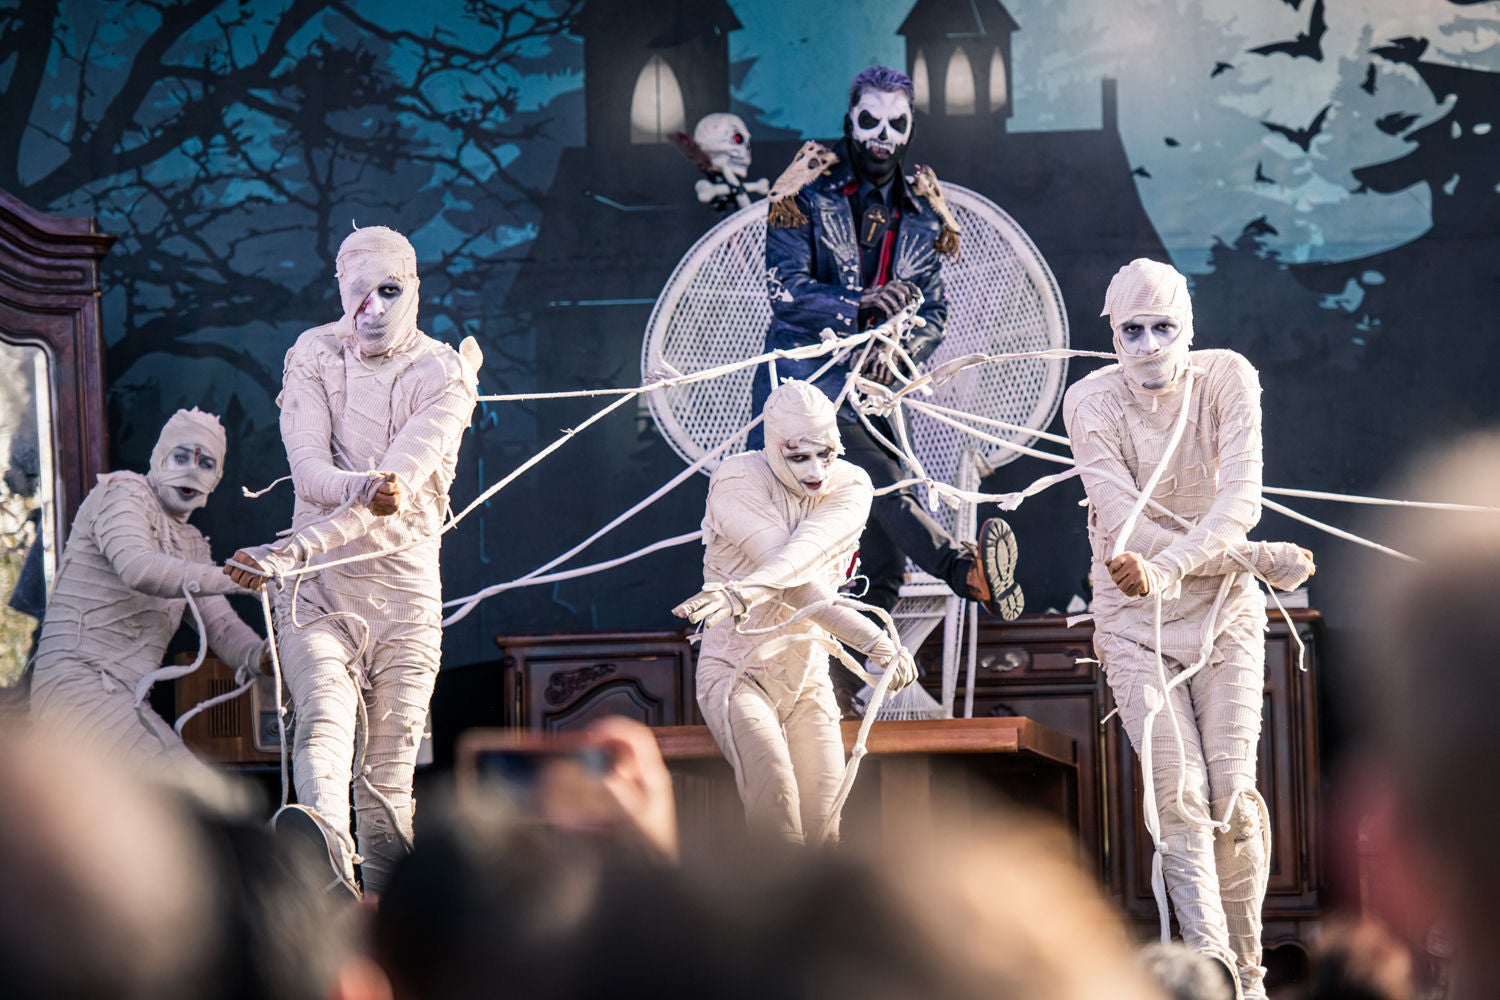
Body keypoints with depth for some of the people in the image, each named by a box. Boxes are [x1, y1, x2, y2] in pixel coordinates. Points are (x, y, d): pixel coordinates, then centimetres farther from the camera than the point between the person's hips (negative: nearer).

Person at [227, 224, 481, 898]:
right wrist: (358, 489, -31)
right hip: (314, 586, 0)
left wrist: (295, 549, -26)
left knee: (388, 776, -3)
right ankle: (324, 840, -52)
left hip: (405, 587, 0)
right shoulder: (312, 356, 6)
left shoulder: (444, 375, -2)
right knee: (325, 713, -27)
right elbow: (307, 470, -7)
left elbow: (400, 487, -15)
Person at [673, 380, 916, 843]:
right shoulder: (737, 484, -11)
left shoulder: (850, 487, -1)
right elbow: (802, 589, -21)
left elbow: (808, 549, -24)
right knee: (773, 781, -29)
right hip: (737, 670, -4)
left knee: (821, 824, -9)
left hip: (807, 679, 4)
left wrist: (747, 591, -43)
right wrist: (873, 638, -30)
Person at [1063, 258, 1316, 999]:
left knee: (1233, 793, -5)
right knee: (1179, 798, -10)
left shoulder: (1226, 378, -10)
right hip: (1133, 621, -1)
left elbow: (1240, 499, -22)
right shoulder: (1091, 402, -13)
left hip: (1224, 612, 1)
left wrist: (1170, 568, -40)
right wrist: (1256, 559, -25)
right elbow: (1128, 526, -21)